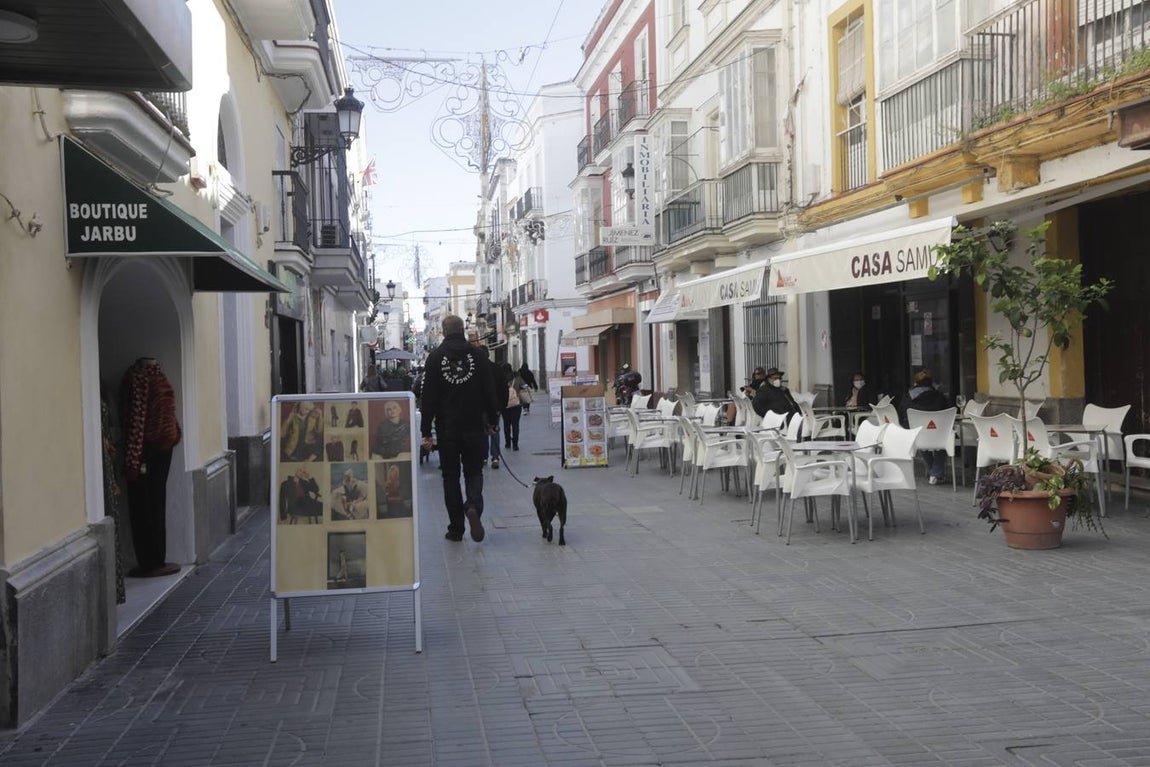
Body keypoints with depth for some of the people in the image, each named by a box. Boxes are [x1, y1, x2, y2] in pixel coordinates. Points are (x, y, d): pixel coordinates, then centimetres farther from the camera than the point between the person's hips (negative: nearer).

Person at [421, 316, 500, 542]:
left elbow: (429, 396, -4)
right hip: (474, 425, 1)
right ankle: (473, 506, -18)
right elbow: (490, 392, 1)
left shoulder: (435, 356, -3)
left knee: (450, 475, 9)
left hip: (447, 428, 0)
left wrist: (426, 431, -1)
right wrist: (492, 421, 11)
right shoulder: (478, 355, 0)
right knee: (474, 471, 11)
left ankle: (456, 528, 9)